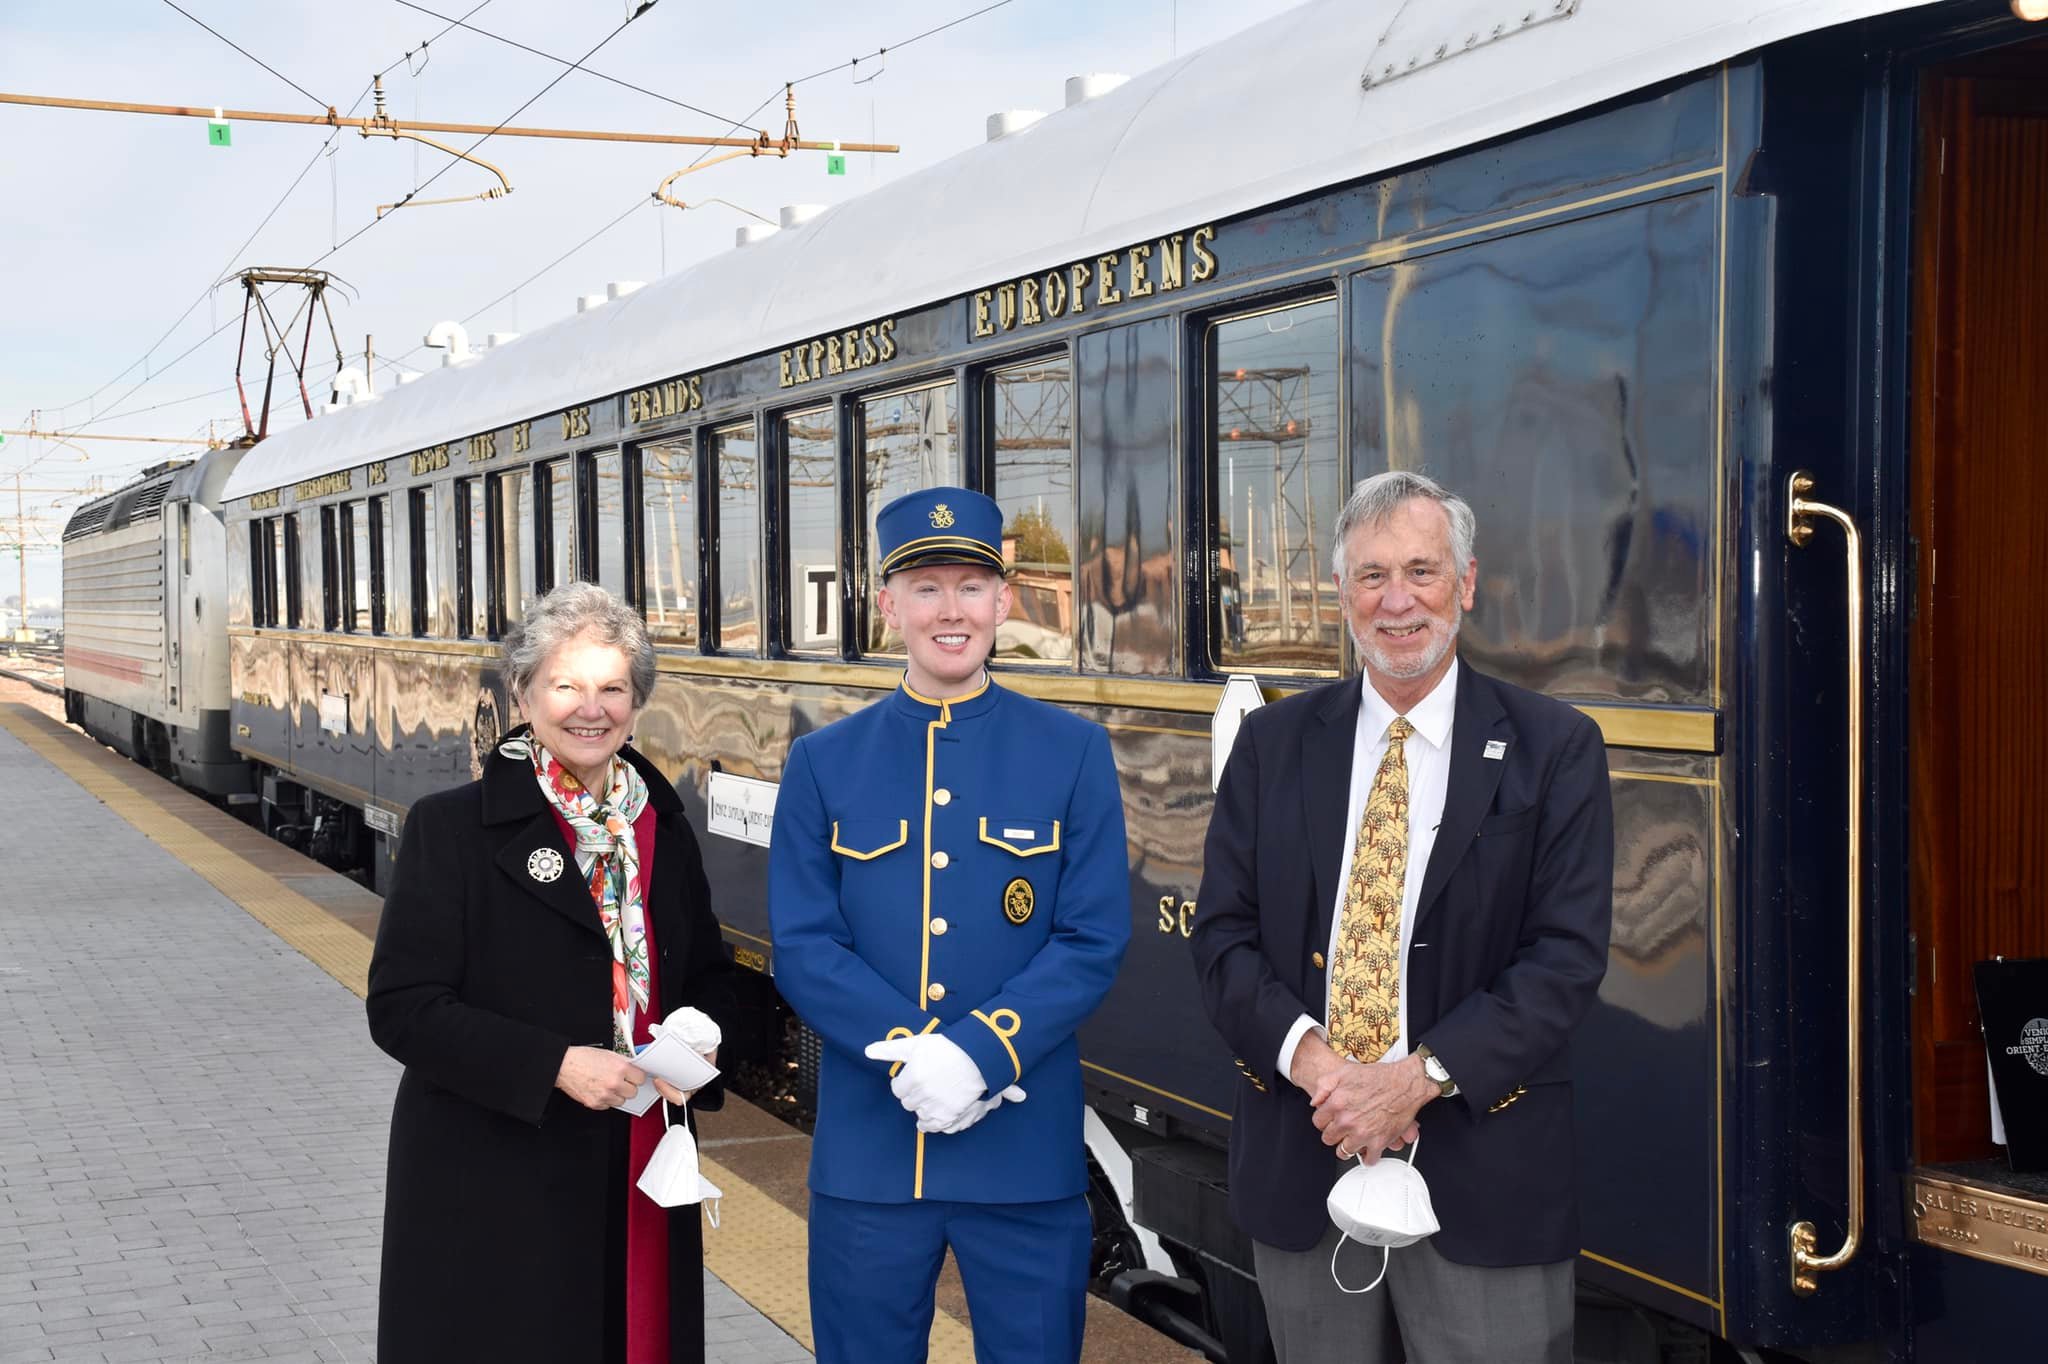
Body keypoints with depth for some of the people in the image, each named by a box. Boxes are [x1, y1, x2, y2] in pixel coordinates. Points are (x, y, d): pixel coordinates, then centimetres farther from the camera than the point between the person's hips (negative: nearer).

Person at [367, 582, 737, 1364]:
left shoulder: (662, 828, 8)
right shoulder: (453, 828, -7)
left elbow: (708, 977, 17)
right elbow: (401, 1007, -11)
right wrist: (554, 1065, -21)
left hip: (638, 1189, 4)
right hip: (492, 1191, -4)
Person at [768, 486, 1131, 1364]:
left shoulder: (1073, 752, 1)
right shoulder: (822, 763, 4)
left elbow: (1094, 942, -4)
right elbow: (802, 948, -2)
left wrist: (981, 1053, -17)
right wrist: (914, 1054, -16)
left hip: (1027, 1149, -1)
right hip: (866, 1151, 1)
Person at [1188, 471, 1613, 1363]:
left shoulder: (1555, 748, -2)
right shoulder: (1272, 743, 6)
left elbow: (1568, 954, -8)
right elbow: (1222, 933, 2)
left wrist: (1421, 1078, -18)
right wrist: (1311, 1060, -15)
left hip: (1482, 1171, -2)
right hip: (1299, 1158, 2)